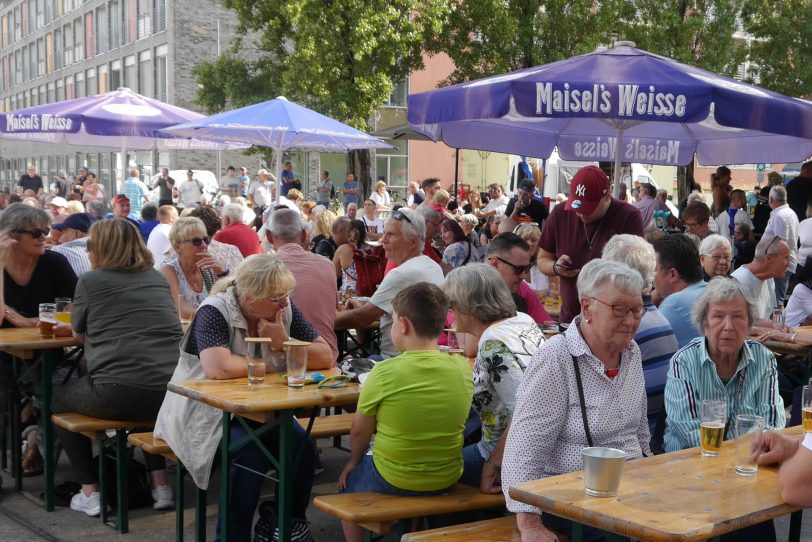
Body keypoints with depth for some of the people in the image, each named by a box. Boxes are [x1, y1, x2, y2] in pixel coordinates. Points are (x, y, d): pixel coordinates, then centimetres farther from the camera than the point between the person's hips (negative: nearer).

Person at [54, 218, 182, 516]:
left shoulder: (90, 281, 2)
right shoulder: (158, 279, 15)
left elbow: (80, 334, 16)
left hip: (118, 394, -5)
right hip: (171, 393, 5)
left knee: (57, 399, 26)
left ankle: (90, 492, 20)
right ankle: (160, 483, 28)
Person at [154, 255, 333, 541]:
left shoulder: (284, 309, -4)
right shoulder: (215, 312, -20)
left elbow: (325, 357, -7)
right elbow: (218, 368, -36)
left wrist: (283, 343, -22)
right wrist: (265, 364, -19)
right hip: (207, 413, -5)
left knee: (301, 445, -20)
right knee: (249, 453, -31)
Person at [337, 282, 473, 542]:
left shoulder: (385, 372, -22)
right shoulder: (463, 368, -11)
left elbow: (360, 431, -9)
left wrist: (354, 461, 11)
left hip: (392, 481, -4)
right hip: (448, 479, 4)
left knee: (348, 478, 26)